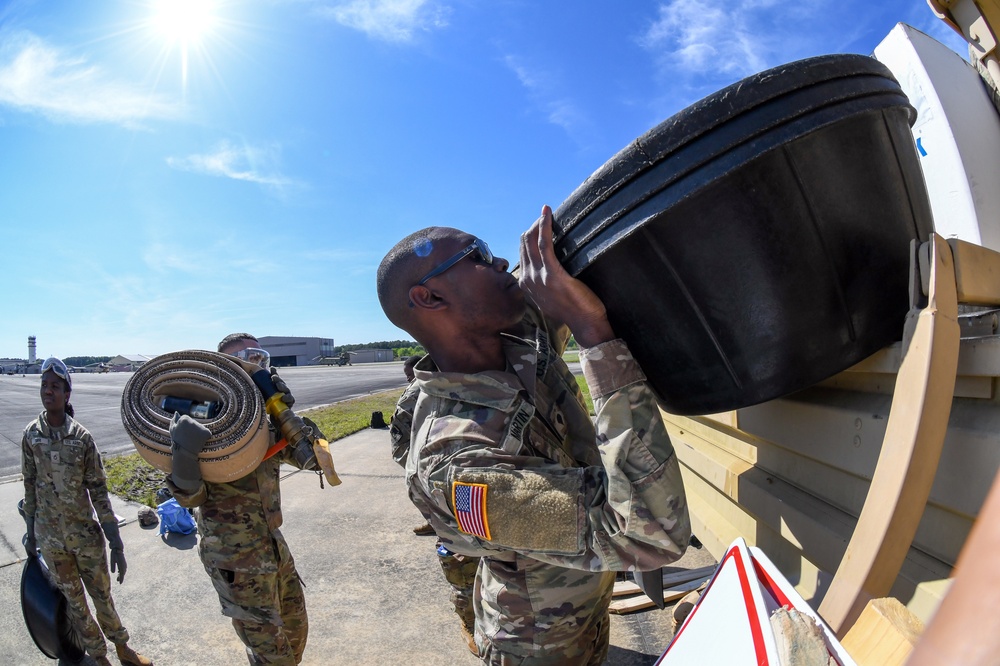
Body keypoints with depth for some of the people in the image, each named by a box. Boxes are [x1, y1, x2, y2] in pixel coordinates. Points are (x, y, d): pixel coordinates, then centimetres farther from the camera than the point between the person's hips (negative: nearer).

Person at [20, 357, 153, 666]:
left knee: (102, 594, 12)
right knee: (74, 600, 15)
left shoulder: (82, 437, -12)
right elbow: (30, 486, 4)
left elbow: (99, 490, -10)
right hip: (50, 537, 2)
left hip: (86, 533, -1)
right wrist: (31, 532, 8)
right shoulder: (31, 435, -7)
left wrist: (116, 542, -11)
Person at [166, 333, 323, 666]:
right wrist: (184, 455, -38)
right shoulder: (204, 416, -15)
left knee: (295, 629, 23)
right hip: (236, 558, -6)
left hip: (273, 545, 6)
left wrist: (285, 412, -15)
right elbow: (190, 497, -17)